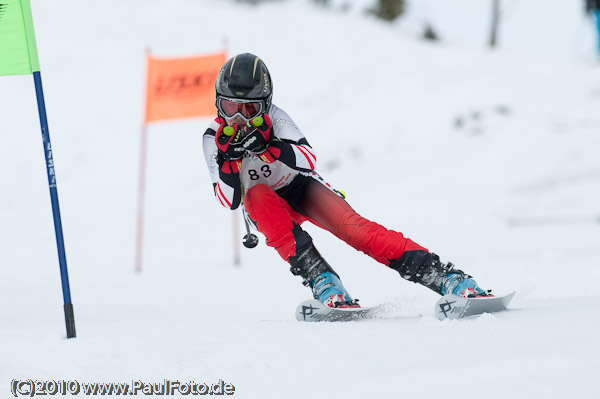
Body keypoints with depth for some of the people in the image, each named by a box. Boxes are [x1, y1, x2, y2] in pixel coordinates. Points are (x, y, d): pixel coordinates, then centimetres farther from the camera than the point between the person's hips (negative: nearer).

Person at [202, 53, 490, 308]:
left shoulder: (272, 117, -18)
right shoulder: (214, 139, -15)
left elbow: (308, 161, -27)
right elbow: (229, 200, -20)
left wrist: (269, 145, -42)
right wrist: (228, 159, -37)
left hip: (300, 185, 0)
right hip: (265, 205, 0)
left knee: (351, 226, -25)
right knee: (258, 195, -36)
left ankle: (443, 276, -32)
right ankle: (320, 278, -38)